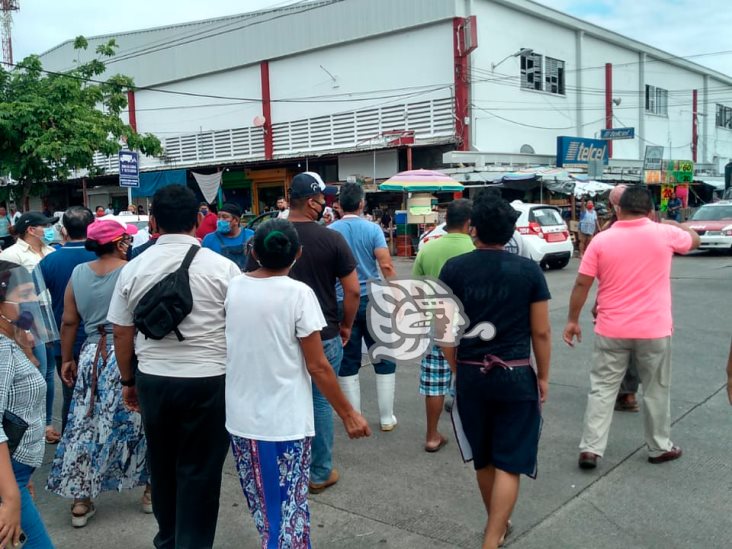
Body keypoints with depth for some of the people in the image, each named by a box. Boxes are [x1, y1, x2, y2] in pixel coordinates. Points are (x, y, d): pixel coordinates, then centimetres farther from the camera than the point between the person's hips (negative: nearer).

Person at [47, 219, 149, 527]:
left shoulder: (78, 273, 3)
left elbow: (69, 321, 6)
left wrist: (67, 359, 15)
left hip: (92, 356, 4)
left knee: (86, 426, 10)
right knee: (140, 423, 10)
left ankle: (81, 501, 17)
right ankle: (151, 490, 22)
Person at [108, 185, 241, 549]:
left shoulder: (133, 268, -1)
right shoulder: (222, 267, -9)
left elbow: (121, 332, 5)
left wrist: (127, 380, 19)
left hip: (153, 379, 4)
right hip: (208, 380, -3)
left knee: (162, 464, 21)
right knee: (199, 470, 7)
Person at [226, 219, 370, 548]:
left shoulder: (232, 288, -1)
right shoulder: (299, 294, -15)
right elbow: (317, 367, -14)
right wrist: (348, 414, -4)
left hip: (241, 417, 5)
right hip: (285, 420, -5)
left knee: (262, 505, 22)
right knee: (289, 506, 9)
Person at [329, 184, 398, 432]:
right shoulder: (372, 229, -6)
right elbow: (386, 265, -13)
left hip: (342, 303, 1)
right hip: (373, 300, -1)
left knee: (348, 363, 10)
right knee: (384, 359, 11)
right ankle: (386, 418, 16)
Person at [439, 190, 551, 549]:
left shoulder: (454, 269, -5)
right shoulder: (529, 271, -6)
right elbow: (541, 332, -4)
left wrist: (457, 369, 11)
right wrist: (543, 376, 8)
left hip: (471, 374, 2)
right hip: (516, 376, -2)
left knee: (482, 458, 20)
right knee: (509, 462, 6)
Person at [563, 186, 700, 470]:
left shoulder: (601, 240, -5)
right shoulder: (664, 233, -4)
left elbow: (582, 284, -5)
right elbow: (694, 239, 18)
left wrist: (572, 320, 4)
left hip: (611, 330, 0)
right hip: (654, 329, 0)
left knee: (602, 389, 8)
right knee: (656, 390, 15)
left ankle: (590, 449, 6)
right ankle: (659, 447, 29)